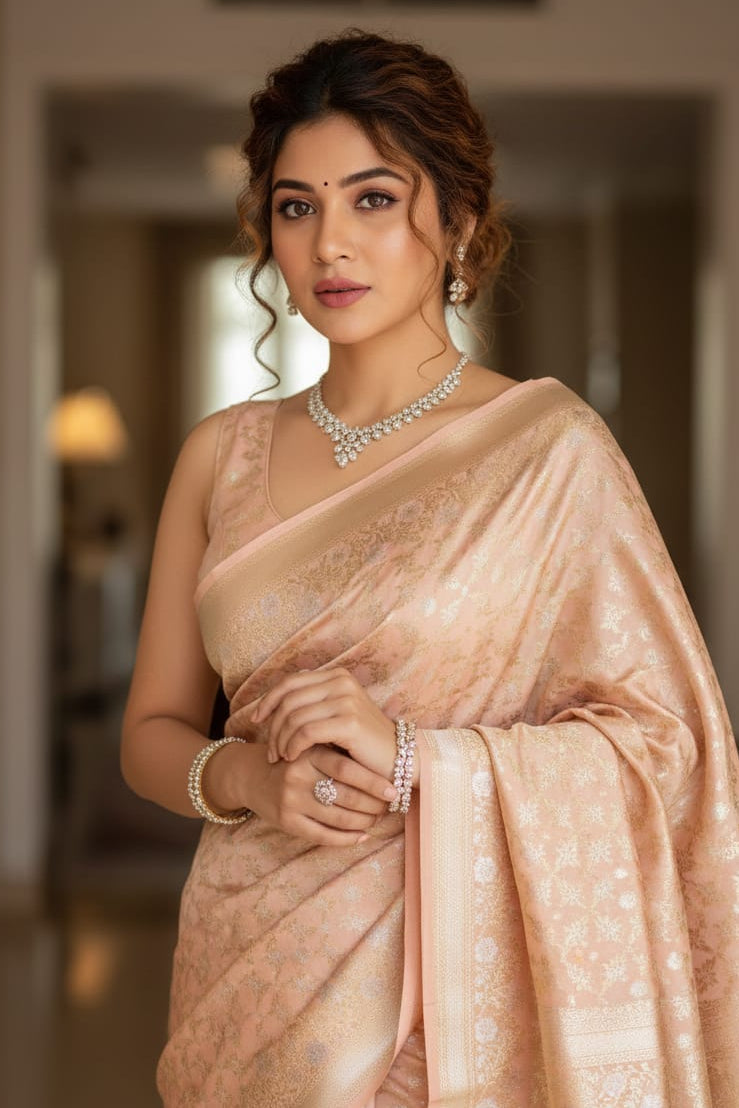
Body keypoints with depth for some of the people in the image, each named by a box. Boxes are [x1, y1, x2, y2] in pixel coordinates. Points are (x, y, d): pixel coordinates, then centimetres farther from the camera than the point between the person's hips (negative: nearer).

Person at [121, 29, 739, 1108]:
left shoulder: (547, 443, -8)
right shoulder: (223, 454, 4)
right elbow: (152, 730, 8)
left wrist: (415, 757, -21)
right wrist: (251, 776, -13)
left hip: (455, 985, -3)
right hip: (248, 972, 4)